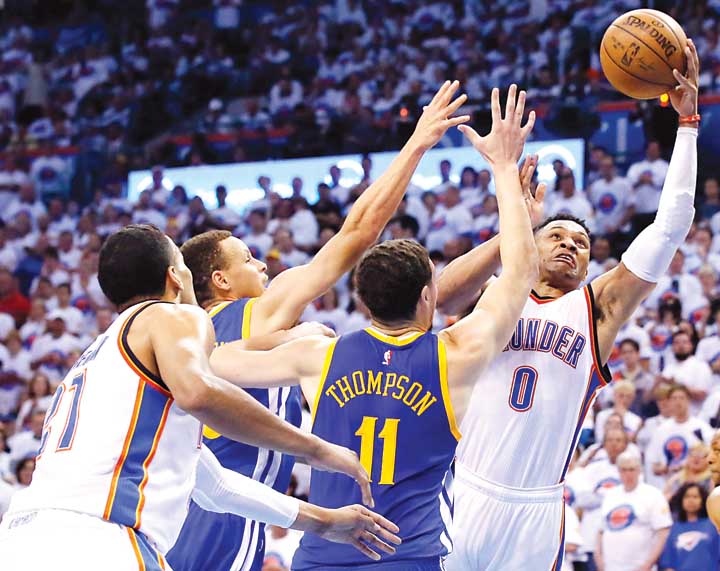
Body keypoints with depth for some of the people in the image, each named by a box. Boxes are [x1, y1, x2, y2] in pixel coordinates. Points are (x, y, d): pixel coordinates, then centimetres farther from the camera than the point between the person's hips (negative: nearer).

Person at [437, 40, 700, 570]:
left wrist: (688, 120, 1)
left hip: (536, 509, 1)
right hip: (463, 493, -1)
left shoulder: (598, 307, 11)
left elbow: (670, 227, 4)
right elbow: (442, 294, -14)